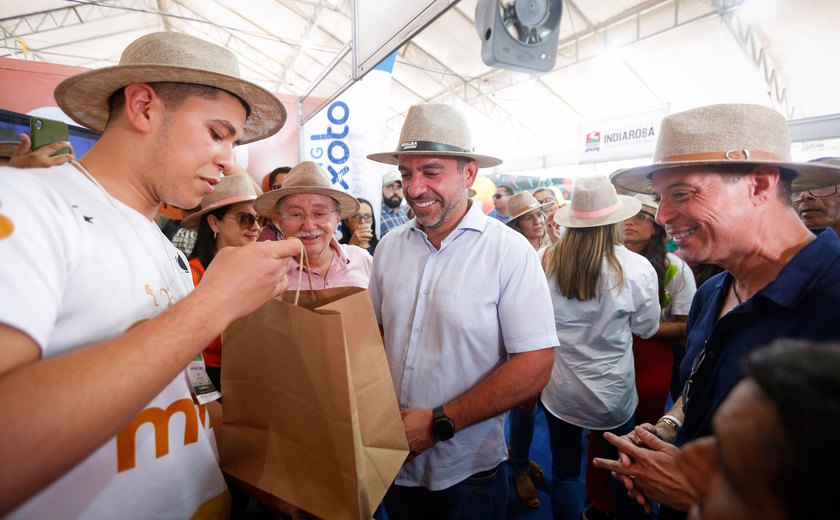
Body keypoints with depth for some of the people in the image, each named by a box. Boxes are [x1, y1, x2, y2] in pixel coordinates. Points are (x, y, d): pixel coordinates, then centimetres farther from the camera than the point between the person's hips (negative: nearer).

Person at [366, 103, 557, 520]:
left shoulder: (509, 251, -16)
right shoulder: (389, 247, -4)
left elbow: (534, 368, -19)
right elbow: (372, 335, 5)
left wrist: (438, 424, -20)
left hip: (468, 473, -3)